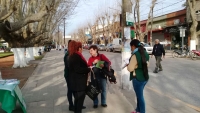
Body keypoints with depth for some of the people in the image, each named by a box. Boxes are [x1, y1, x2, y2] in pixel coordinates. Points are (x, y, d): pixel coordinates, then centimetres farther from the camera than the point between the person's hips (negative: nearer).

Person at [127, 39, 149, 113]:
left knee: (140, 96, 5)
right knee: (139, 95, 22)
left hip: (137, 78, -9)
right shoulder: (145, 53, 6)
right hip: (145, 77, 9)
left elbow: (130, 68, -19)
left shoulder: (135, 55, -21)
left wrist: (128, 65, 1)